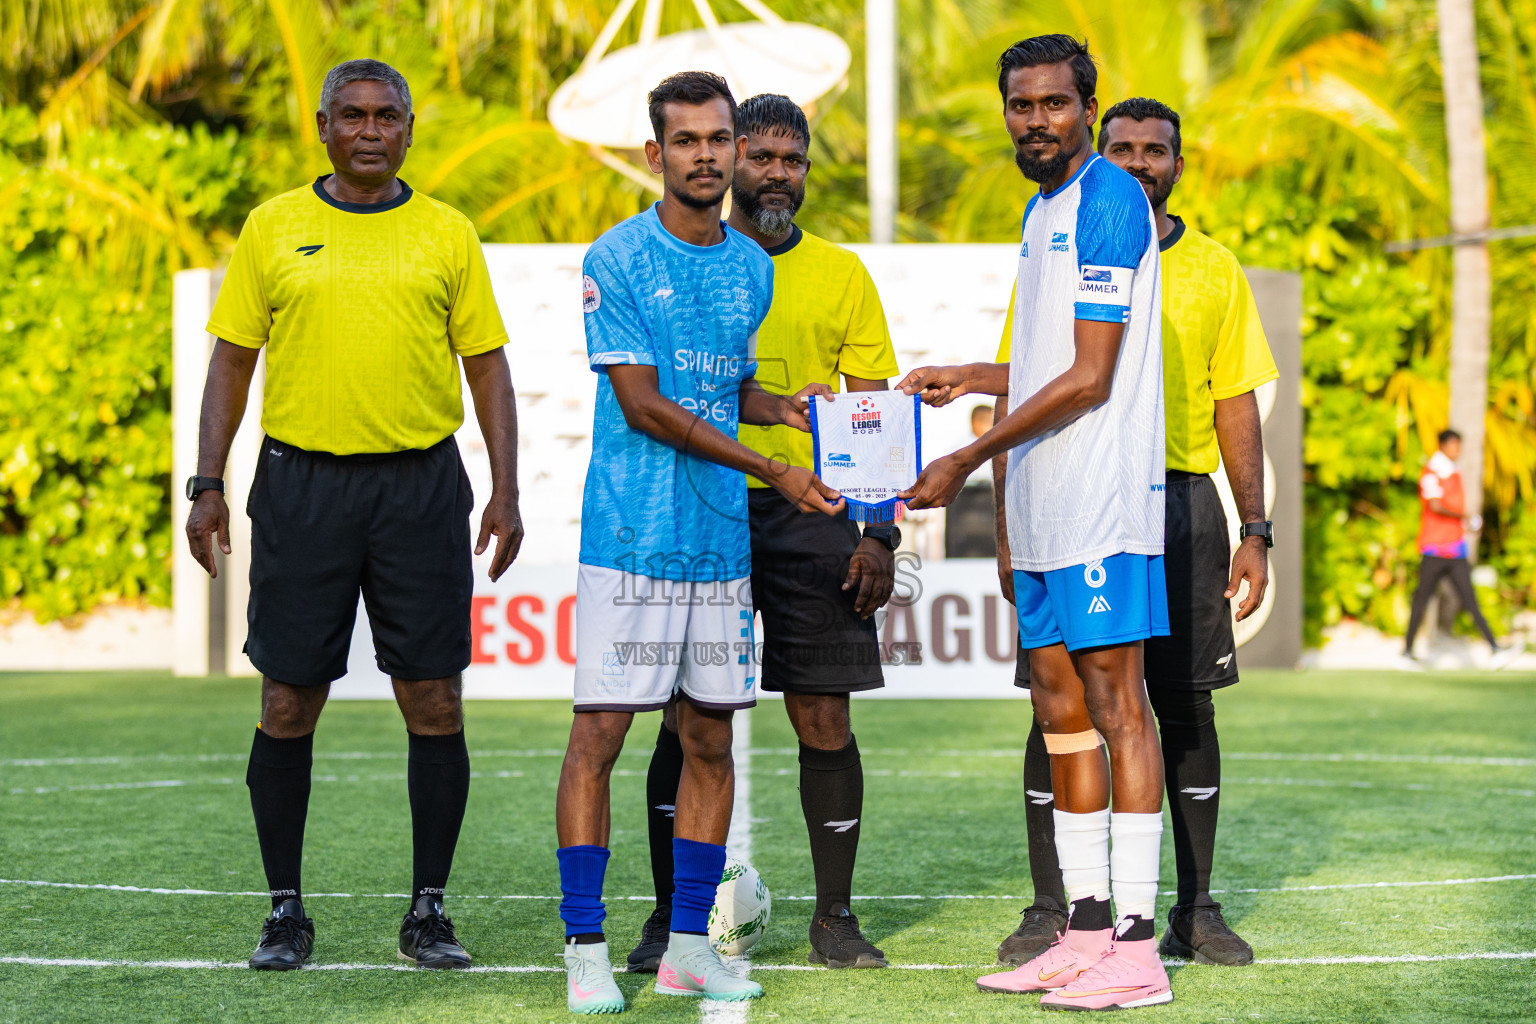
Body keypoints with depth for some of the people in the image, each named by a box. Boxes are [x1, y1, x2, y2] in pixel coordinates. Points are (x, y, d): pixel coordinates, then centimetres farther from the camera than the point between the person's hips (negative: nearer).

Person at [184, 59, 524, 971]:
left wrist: (507, 492, 0)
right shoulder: (274, 229, 7)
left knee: (435, 704, -1)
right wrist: (208, 483, 0)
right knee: (288, 706, 1)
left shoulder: (448, 235, 7)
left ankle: (429, 912, 9)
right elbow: (232, 357, 8)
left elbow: (488, 365, 9)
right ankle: (286, 911, 12)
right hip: (301, 484, 0)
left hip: (421, 484, 0)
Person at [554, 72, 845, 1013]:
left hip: (723, 541, 6)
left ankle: (690, 946, 15)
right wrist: (774, 472, -13)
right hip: (631, 537, -6)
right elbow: (643, 406, -11)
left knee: (711, 740, 7)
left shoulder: (754, 267, 13)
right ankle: (587, 951, 0)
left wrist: (782, 405, 2)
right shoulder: (616, 260, -6)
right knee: (600, 732, -6)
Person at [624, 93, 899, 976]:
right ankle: (671, 915, 8)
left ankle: (836, 918, 10)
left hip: (813, 516, 1)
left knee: (825, 719, 0)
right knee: (689, 719, 0)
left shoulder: (842, 274, 10)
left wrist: (880, 534, -1)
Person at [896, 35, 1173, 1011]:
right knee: (1061, 701, 10)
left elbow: (1089, 378, -17)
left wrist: (969, 458, -15)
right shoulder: (1042, 209, 18)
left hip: (1102, 495, -10)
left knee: (1114, 698, -9)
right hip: (1044, 502, 10)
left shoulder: (1107, 200, -12)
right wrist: (970, 378, 20)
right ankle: (1087, 927, 15)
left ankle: (1136, 947, -7)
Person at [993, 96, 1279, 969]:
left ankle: (1196, 908, 11)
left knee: (1188, 706, 3)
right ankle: (1052, 910, 5)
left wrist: (1255, 532, 3)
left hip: (1182, 502, 1)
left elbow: (1237, 406, 10)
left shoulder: (1214, 270, 10)